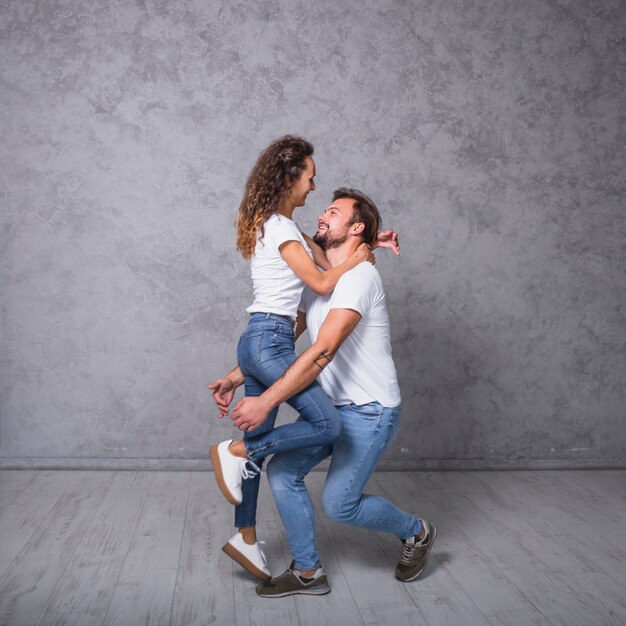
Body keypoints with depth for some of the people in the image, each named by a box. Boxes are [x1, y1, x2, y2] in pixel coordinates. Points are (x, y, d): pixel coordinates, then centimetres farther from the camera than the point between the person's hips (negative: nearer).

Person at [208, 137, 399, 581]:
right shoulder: (280, 228, -10)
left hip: (259, 341, 10)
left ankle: (246, 538, 22)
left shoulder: (280, 225, 20)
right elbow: (322, 282, -12)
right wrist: (357, 259, 3)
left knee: (259, 443, 13)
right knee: (328, 424, -15)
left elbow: (325, 258, 21)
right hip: (269, 341, -10)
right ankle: (234, 451, -4)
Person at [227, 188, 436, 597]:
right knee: (282, 472, 1)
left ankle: (417, 532, 22)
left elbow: (322, 353, -29)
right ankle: (308, 572, 16)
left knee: (339, 503, -6)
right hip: (334, 406, 9)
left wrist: (265, 403, -31)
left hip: (371, 411, -8)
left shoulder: (359, 276, -20)